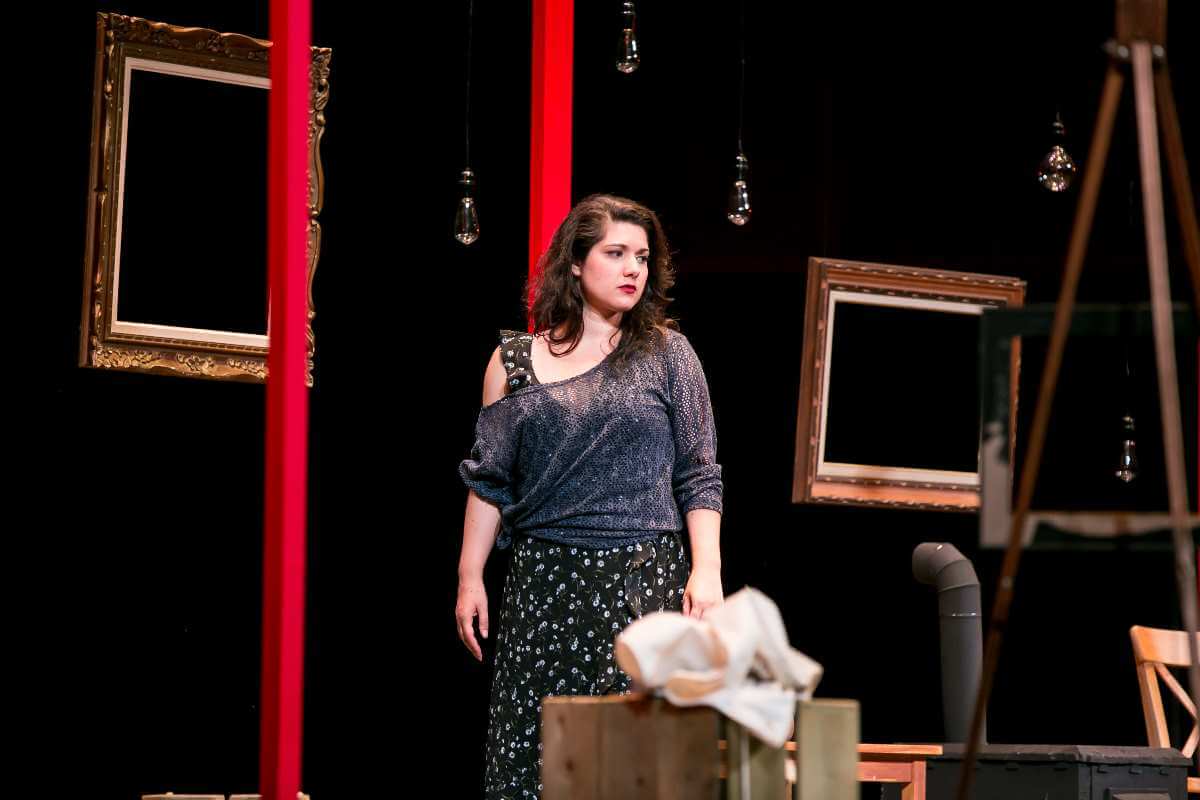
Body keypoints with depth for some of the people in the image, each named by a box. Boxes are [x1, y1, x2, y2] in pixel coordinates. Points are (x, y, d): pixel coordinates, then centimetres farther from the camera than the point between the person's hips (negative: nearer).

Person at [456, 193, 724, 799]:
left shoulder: (666, 354, 7)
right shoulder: (515, 360, 10)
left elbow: (698, 476, 5)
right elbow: (489, 481, 12)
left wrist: (706, 571, -6)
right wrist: (470, 578, 8)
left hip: (644, 579, -1)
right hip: (544, 581, 2)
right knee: (530, 748, -3)